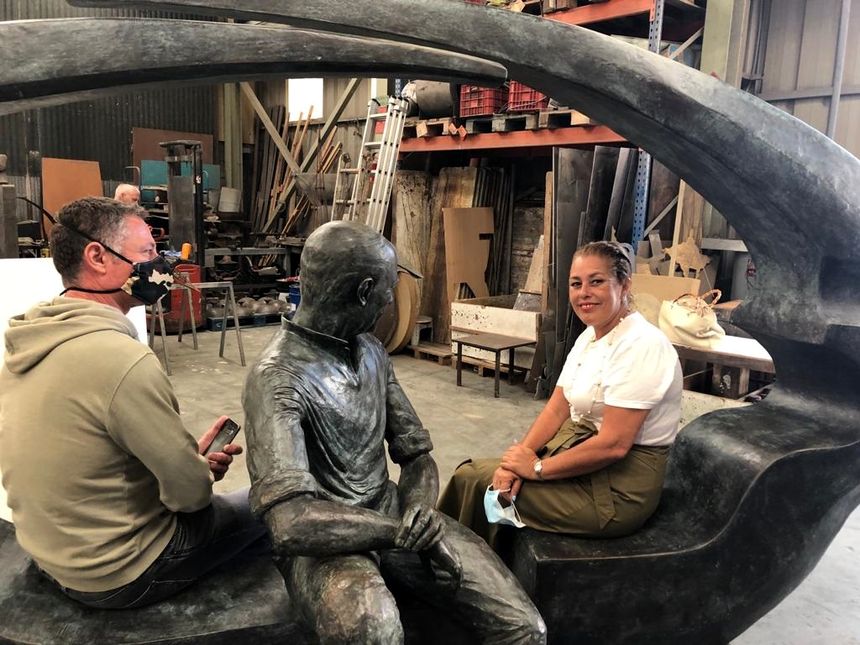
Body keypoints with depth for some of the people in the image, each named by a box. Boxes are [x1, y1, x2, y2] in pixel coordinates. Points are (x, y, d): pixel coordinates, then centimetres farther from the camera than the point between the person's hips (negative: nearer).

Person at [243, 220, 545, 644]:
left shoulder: (372, 352, 5)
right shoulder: (278, 377, -20)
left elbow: (415, 454, 7)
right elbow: (291, 523, -29)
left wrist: (418, 514, -14)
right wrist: (406, 531, -24)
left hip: (389, 515, 6)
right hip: (325, 539, -5)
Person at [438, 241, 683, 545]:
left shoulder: (640, 346, -22)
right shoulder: (589, 337, 7)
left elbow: (614, 444, -26)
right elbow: (556, 409, 5)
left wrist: (537, 468, -17)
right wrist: (521, 455, -11)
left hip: (619, 485, -8)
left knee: (473, 480, -8)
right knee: (471, 471, -1)